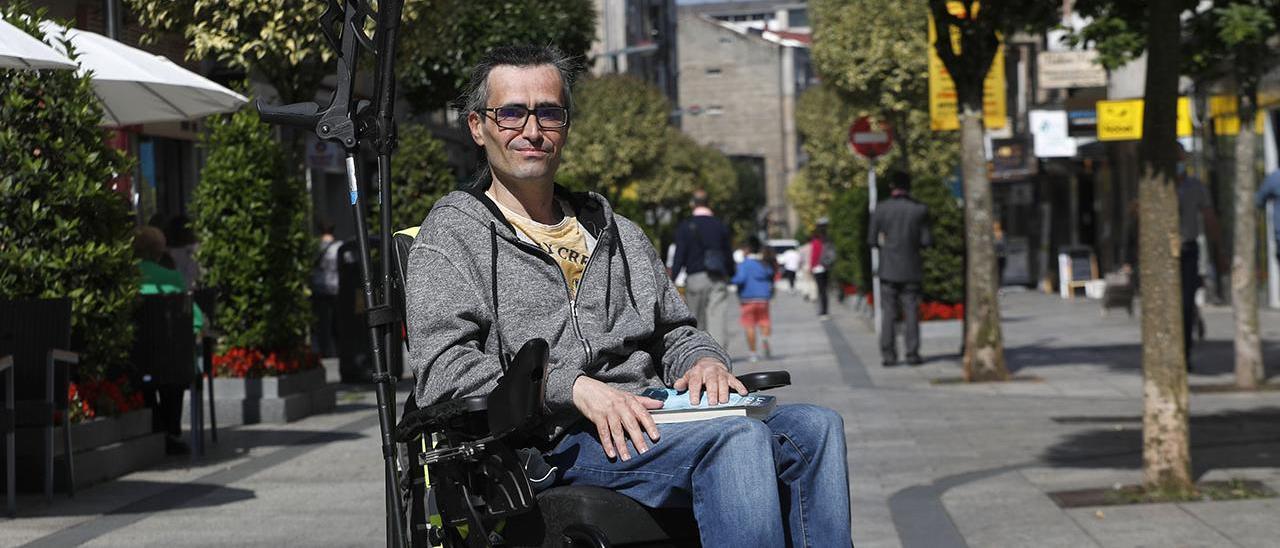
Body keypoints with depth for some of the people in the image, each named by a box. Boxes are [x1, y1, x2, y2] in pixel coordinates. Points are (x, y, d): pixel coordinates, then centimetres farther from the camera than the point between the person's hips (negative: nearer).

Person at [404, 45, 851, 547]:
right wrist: (573, 387, -18)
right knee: (736, 436, -31)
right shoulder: (452, 232, 7)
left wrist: (704, 361, 6)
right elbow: (443, 371, -7)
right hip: (554, 445, -6)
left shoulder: (620, 235, 28)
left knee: (814, 427, -19)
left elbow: (673, 332, 33)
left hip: (649, 425, 7)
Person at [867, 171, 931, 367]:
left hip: (888, 269, 0)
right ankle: (912, 353, 0)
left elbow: (872, 240, -3)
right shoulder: (920, 210, -4)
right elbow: (927, 241, -5)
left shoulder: (880, 210, -5)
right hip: (911, 269, 0)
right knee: (911, 312, 4)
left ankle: (888, 354, 0)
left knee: (888, 313, 3)